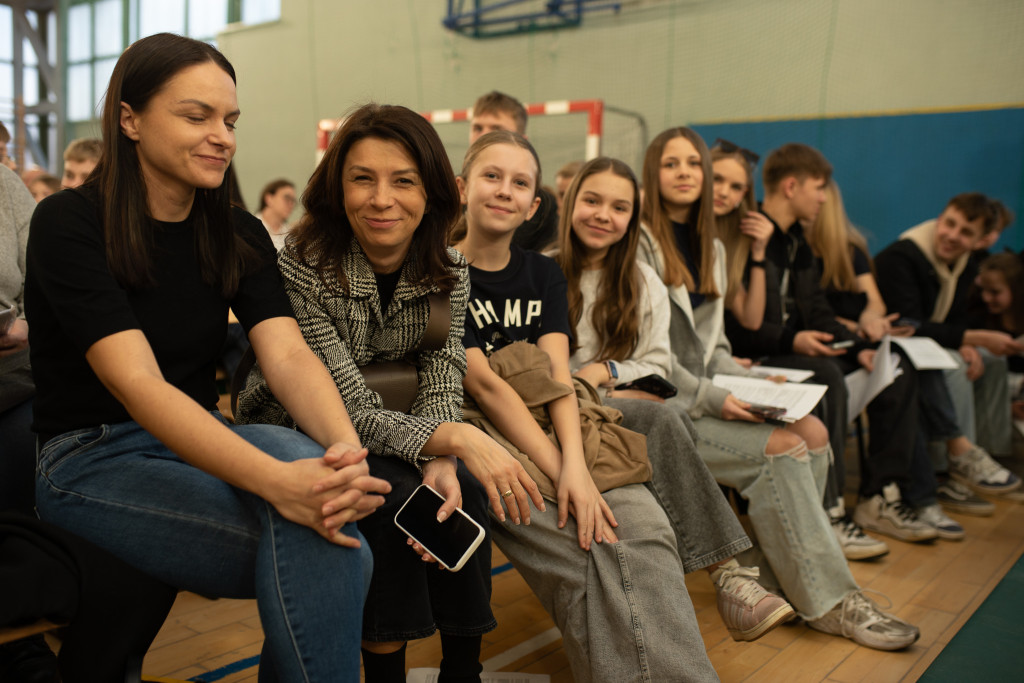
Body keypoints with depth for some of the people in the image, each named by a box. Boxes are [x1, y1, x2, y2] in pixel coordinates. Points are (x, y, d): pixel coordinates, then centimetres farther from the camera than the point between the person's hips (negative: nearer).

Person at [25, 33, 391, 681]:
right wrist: (277, 482, -39)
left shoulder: (238, 234, 4)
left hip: (202, 441, 5)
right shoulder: (69, 223, -12)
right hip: (91, 457, -5)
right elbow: (136, 383, -25)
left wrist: (345, 449, -33)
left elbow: (288, 354, -11)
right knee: (330, 553, -27)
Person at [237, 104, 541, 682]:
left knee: (463, 486, -22)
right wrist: (456, 440, -40)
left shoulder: (449, 272, -8)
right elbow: (353, 410, -26)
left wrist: (442, 467, -35)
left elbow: (441, 387, -13)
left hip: (387, 434, 4)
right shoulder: (303, 269, -23)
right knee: (393, 494, -30)